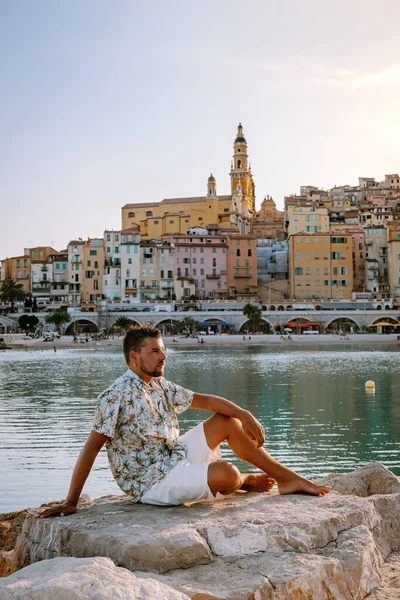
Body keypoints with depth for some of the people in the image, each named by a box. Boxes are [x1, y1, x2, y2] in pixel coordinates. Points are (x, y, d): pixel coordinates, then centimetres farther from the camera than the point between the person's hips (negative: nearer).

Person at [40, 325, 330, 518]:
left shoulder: (160, 386, 6)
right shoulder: (117, 396, -19)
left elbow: (204, 400, 8)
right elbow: (91, 448, -20)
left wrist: (244, 414, -7)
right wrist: (71, 502, -20)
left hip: (174, 458, 9)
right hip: (152, 482, -9)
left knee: (228, 421, 4)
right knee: (226, 473, -28)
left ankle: (290, 478, 8)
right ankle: (247, 480, 13)